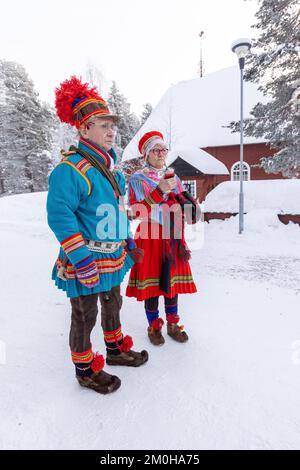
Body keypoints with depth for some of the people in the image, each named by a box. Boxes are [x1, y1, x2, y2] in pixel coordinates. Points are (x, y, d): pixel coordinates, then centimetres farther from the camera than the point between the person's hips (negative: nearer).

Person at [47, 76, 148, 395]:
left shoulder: (111, 166, 10)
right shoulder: (70, 169, -19)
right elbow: (60, 216, -24)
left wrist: (128, 242, 18)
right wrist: (82, 260, -25)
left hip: (113, 258, 9)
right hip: (86, 262, -9)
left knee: (113, 305, 24)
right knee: (85, 316, 10)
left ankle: (116, 350, 47)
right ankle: (85, 369, 33)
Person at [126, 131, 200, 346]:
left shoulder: (174, 177, 12)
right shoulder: (137, 179, -2)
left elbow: (187, 204, 13)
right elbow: (138, 211, -15)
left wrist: (180, 207, -10)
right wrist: (160, 190, -24)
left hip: (172, 238, 4)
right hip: (150, 238, -4)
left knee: (173, 280, 10)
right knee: (151, 281, 3)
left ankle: (173, 324, 27)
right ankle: (154, 326, 22)